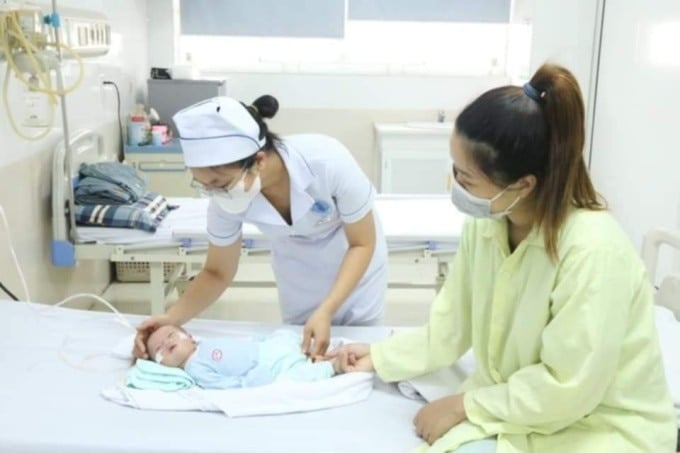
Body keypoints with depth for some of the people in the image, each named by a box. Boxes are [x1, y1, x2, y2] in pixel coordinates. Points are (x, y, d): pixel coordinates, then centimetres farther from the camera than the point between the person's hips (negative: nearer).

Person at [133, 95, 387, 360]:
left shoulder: (326, 161, -39)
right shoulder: (226, 198, -30)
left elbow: (362, 244, -25)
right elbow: (217, 273, -12)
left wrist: (326, 311, -37)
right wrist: (171, 318, -28)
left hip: (352, 258, -2)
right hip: (298, 266, 2)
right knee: (300, 346, 9)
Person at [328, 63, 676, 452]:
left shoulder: (592, 250, -28)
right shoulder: (486, 224, -8)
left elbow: (565, 389, -23)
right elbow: (454, 325, 3)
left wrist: (464, 405, -16)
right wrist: (380, 357, 4)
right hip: (519, 408, 6)